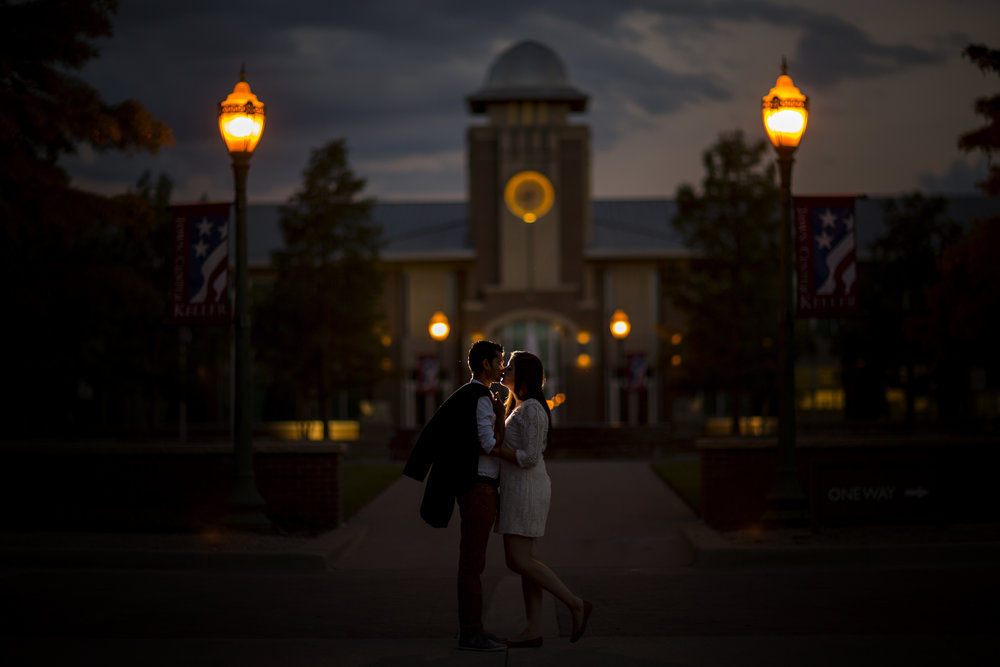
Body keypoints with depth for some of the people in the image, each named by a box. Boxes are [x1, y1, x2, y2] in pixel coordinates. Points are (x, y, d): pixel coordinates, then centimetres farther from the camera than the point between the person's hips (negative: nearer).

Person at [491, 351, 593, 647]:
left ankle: (576, 604, -4)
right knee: (523, 560, 6)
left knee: (518, 561, -10)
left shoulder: (531, 409, -15)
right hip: (519, 490, 10)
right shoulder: (520, 408, 16)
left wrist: (491, 449, -15)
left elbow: (529, 458, -20)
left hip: (525, 490, -10)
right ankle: (534, 631, 5)